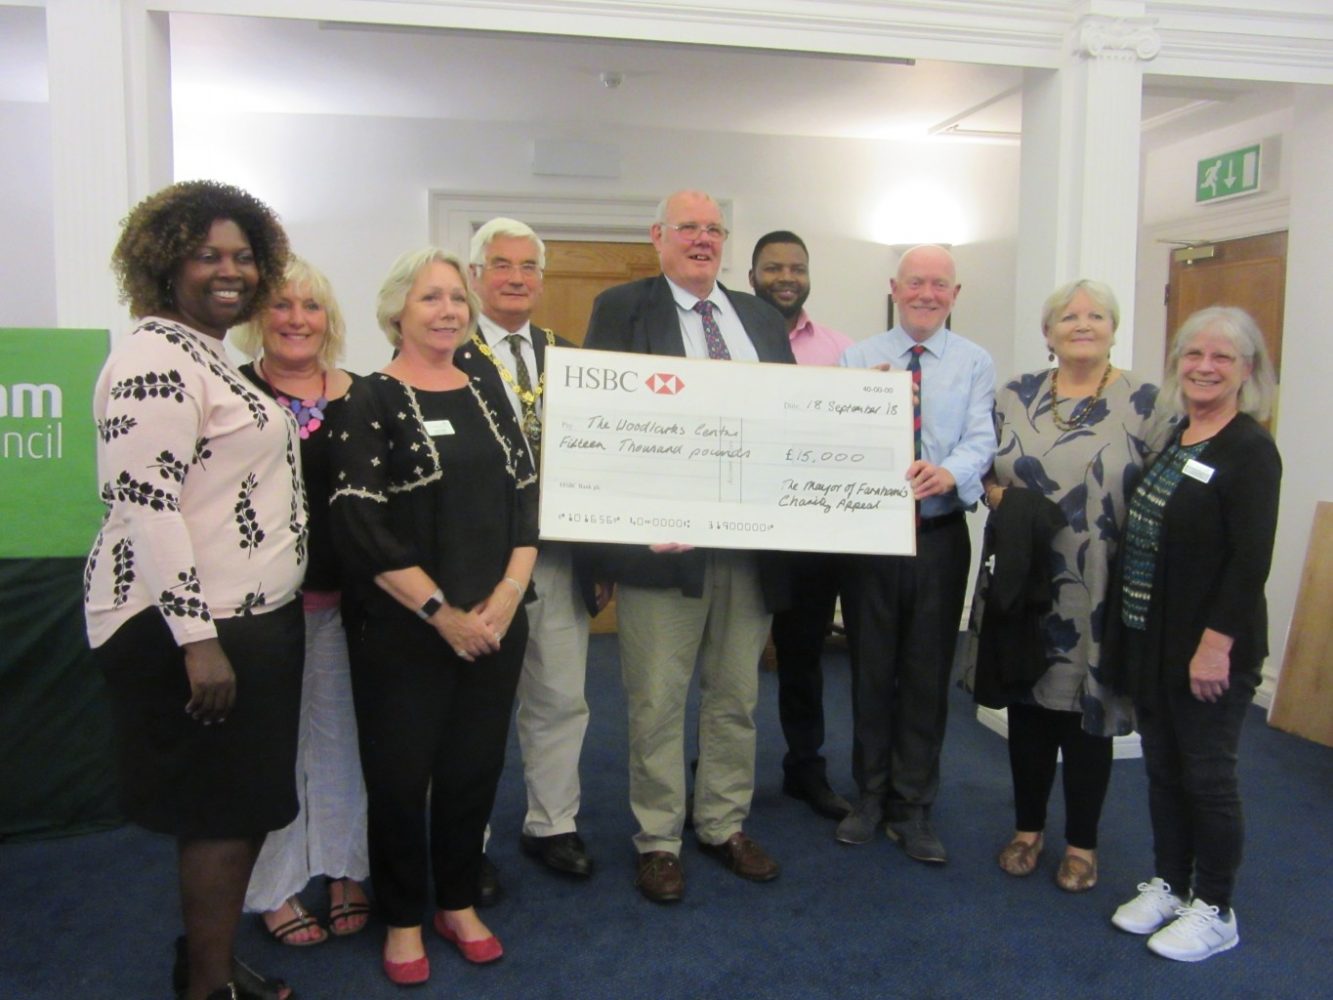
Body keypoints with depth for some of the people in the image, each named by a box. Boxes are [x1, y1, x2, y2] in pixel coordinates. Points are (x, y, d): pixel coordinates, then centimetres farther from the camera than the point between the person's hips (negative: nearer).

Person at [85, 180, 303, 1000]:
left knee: (242, 802, 17)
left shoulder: (216, 357, 14)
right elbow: (145, 503, -23)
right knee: (224, 807, 2)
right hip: (191, 627, -10)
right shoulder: (157, 357, -16)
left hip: (251, 618, 10)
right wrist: (196, 639, -25)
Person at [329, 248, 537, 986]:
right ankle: (403, 919, 27)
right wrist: (441, 612, -15)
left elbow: (527, 499, 8)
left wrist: (508, 593, -6)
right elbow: (362, 528, -13)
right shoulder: (371, 402, -6)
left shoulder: (487, 395, 10)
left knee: (475, 767, 12)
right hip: (403, 631, -4)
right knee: (400, 773, 7)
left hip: (495, 625, 5)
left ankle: (458, 903, 32)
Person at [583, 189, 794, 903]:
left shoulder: (762, 318, 15)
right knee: (657, 700, 6)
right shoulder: (621, 309, 0)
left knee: (736, 695, 16)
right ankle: (658, 840, 22)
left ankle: (724, 825, 33)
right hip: (664, 536, -4)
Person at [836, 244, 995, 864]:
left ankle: (913, 809, 24)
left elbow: (981, 440, -11)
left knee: (928, 674, 8)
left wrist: (950, 471, -32)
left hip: (940, 537, 0)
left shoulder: (975, 364, 3)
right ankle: (870, 796, 29)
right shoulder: (857, 359, 4)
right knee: (870, 669, 11)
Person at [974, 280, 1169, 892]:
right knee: (1027, 702, 11)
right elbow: (984, 468, 9)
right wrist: (1005, 503, -10)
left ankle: (1082, 843, 25)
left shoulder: (1144, 402, 0)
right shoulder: (1015, 397, 6)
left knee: (1087, 709, 6)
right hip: (1023, 583, 2)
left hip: (1098, 592, -2)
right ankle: (1027, 829, 29)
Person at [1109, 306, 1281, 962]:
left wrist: (1217, 643, -21)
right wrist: (1132, 629, 10)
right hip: (1151, 639, 7)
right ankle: (1169, 885, 33)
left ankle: (1214, 911, 22)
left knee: (1206, 775, 5)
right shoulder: (1169, 438, 10)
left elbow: (1251, 559, -17)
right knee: (1162, 768, 16)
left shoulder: (1250, 449, -12)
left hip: (1209, 647, -7)